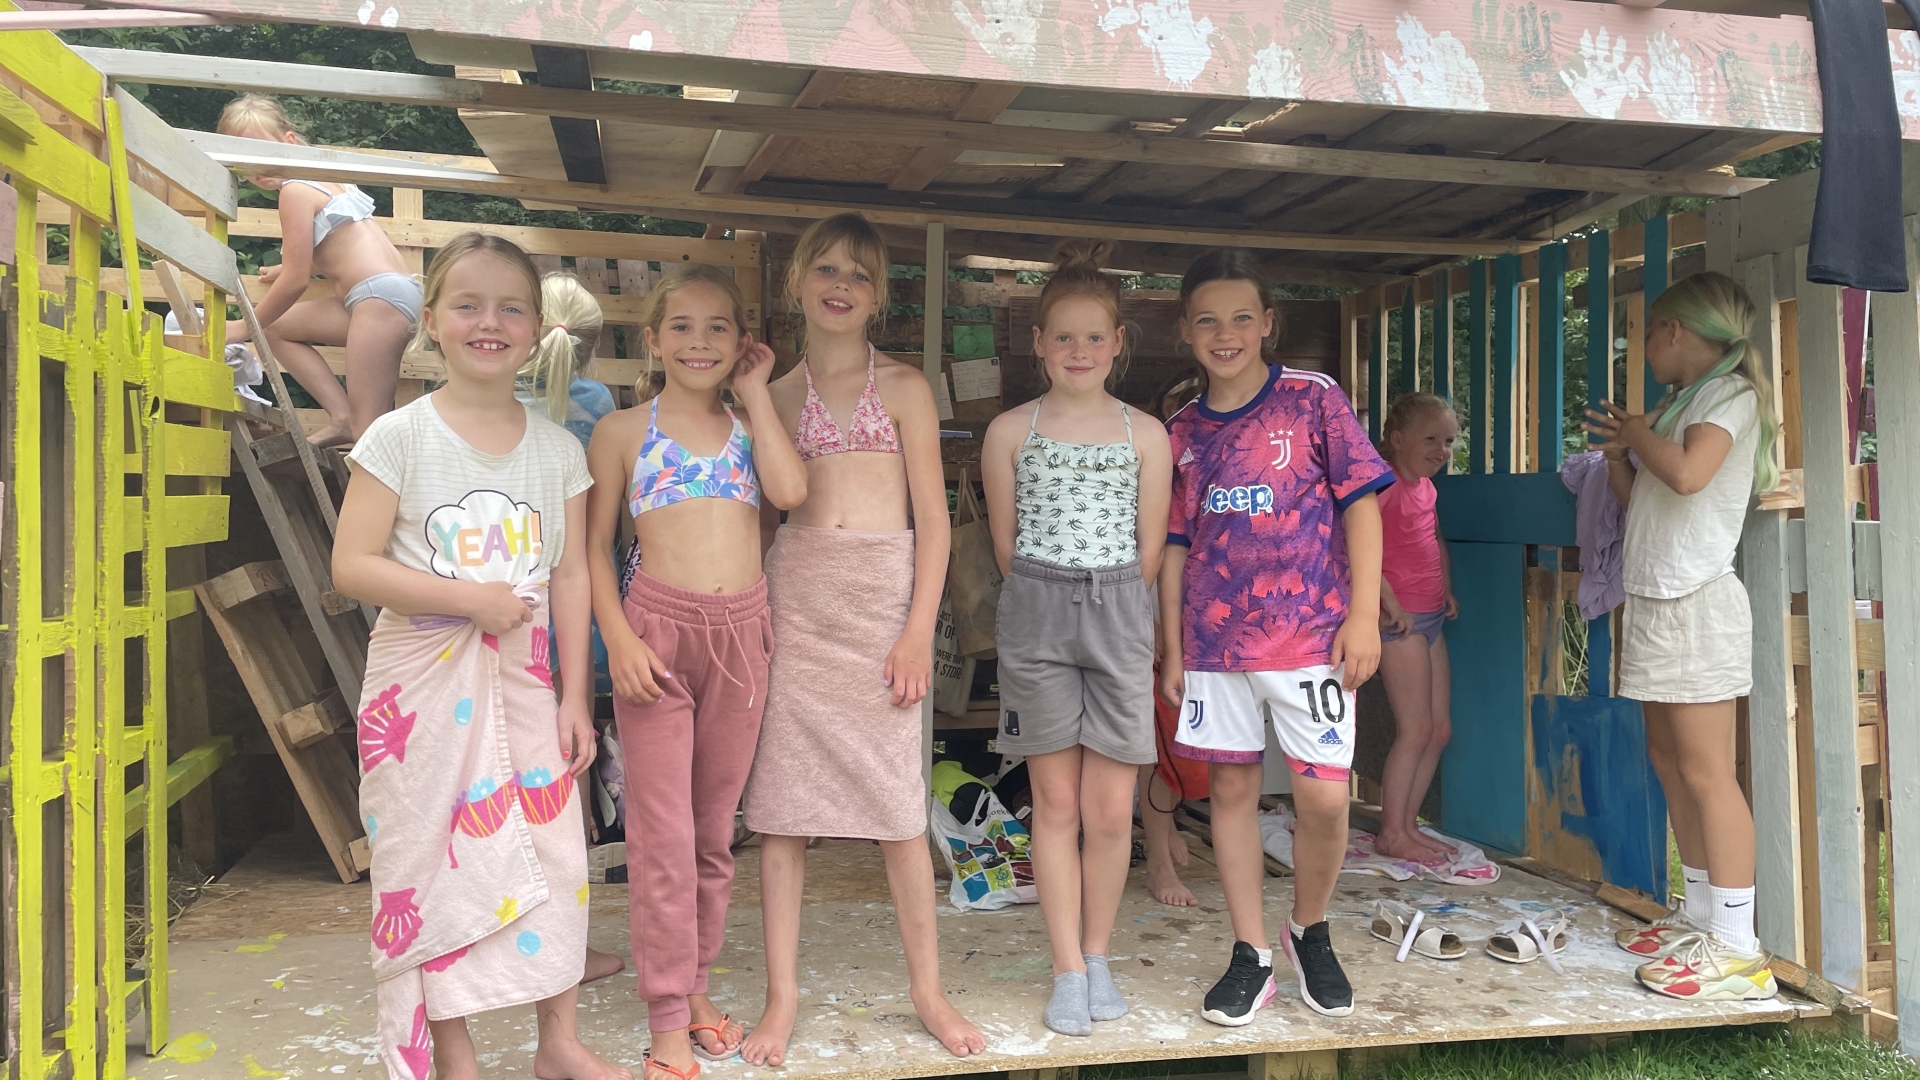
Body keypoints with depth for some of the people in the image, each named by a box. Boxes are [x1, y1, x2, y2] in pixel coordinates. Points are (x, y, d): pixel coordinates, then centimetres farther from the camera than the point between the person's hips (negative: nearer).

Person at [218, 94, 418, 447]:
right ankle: (342, 418, 7)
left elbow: (296, 279, -7)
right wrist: (288, 268, 43)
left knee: (369, 426, -12)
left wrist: (245, 327, 5)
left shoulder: (294, 190, -6)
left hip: (382, 296, -10)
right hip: (392, 293, 10)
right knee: (275, 327, 18)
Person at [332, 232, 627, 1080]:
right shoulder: (400, 437, -6)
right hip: (425, 678, -3)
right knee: (436, 858, 4)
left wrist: (574, 695, 2)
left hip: (525, 677, 3)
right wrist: (470, 598, -18)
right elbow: (352, 565, -10)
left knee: (553, 849, 7)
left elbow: (571, 574, 5)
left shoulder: (557, 447, 4)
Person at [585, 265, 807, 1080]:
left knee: (715, 829, 13)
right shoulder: (623, 431, 3)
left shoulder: (749, 425, 11)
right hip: (658, 627, -3)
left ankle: (695, 987, 28)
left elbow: (790, 491, -10)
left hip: (740, 632, 3)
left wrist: (755, 393, -1)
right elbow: (595, 545, 2)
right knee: (663, 835, 0)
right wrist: (619, 637, -11)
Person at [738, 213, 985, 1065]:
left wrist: (920, 629, -8)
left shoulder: (903, 386, 6)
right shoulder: (776, 394, 13)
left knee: (897, 799, 2)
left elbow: (933, 518, 1)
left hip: (884, 595, -2)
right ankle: (782, 997, 13)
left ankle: (927, 989, 18)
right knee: (780, 801, 2)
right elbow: (760, 513, 15)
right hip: (793, 598, 2)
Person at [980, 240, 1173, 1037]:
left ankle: (1098, 957, 20)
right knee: (1056, 801, 4)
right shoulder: (1010, 431, 4)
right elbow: (1007, 544, 6)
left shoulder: (1145, 434, 5)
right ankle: (1069, 970, 13)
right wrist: (1052, 605, 6)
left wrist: (1108, 605, 6)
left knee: (1111, 807, 1)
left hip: (1119, 612, 1)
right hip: (1036, 610, 0)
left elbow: (1148, 550, 6)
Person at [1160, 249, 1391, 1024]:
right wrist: (1171, 647, 11)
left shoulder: (1313, 400, -1)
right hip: (1215, 637, 3)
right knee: (1232, 789, 8)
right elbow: (1176, 546, 13)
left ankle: (1310, 930, 22)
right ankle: (1251, 954, 21)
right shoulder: (1183, 431, 9)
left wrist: (1364, 615, -8)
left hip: (1309, 632, -3)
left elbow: (1361, 504, -2)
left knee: (1323, 796, -6)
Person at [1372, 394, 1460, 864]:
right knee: (1415, 728, -7)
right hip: (1401, 619, -9)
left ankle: (1407, 825, 19)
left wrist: (1447, 588, 14)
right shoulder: (1385, 485, -14)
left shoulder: (1426, 487, 13)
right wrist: (1389, 602, -25)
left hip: (1430, 616, 9)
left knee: (1439, 728, 11)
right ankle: (1391, 833, 3)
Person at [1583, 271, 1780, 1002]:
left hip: (1697, 602, -9)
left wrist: (1639, 433, -8)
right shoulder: (1676, 403, 18)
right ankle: (1700, 918, 18)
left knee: (1705, 771, -11)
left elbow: (1688, 474, -24)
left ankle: (1738, 949, -9)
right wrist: (1616, 448, 7)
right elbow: (1636, 498, 22)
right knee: (1669, 762, 11)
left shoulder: (1731, 392, -6)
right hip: (1653, 600, 9)